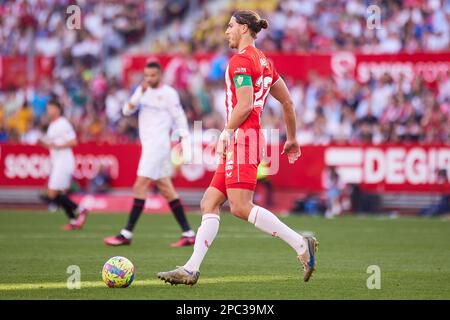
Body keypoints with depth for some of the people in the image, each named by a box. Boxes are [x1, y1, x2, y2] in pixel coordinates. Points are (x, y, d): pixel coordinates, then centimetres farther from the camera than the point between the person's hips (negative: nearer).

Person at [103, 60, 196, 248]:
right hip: (148, 146, 8)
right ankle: (188, 234, 10)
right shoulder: (143, 90, 13)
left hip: (158, 146, -8)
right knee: (167, 190, 8)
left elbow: (180, 119, -4)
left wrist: (184, 142, -11)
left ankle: (126, 234, -9)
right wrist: (140, 94, -12)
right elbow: (126, 111, 2)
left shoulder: (168, 93, -6)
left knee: (140, 188, -10)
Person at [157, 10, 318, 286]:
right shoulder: (263, 61, 19)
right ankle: (191, 269, 3)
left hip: (243, 139, -10)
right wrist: (292, 139, 27)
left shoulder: (240, 60, -9)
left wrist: (226, 133, -9)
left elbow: (245, 105, -19)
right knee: (209, 204, 6)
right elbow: (288, 102, 21)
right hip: (243, 142, 10)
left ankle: (301, 244, -14)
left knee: (241, 207, -15)